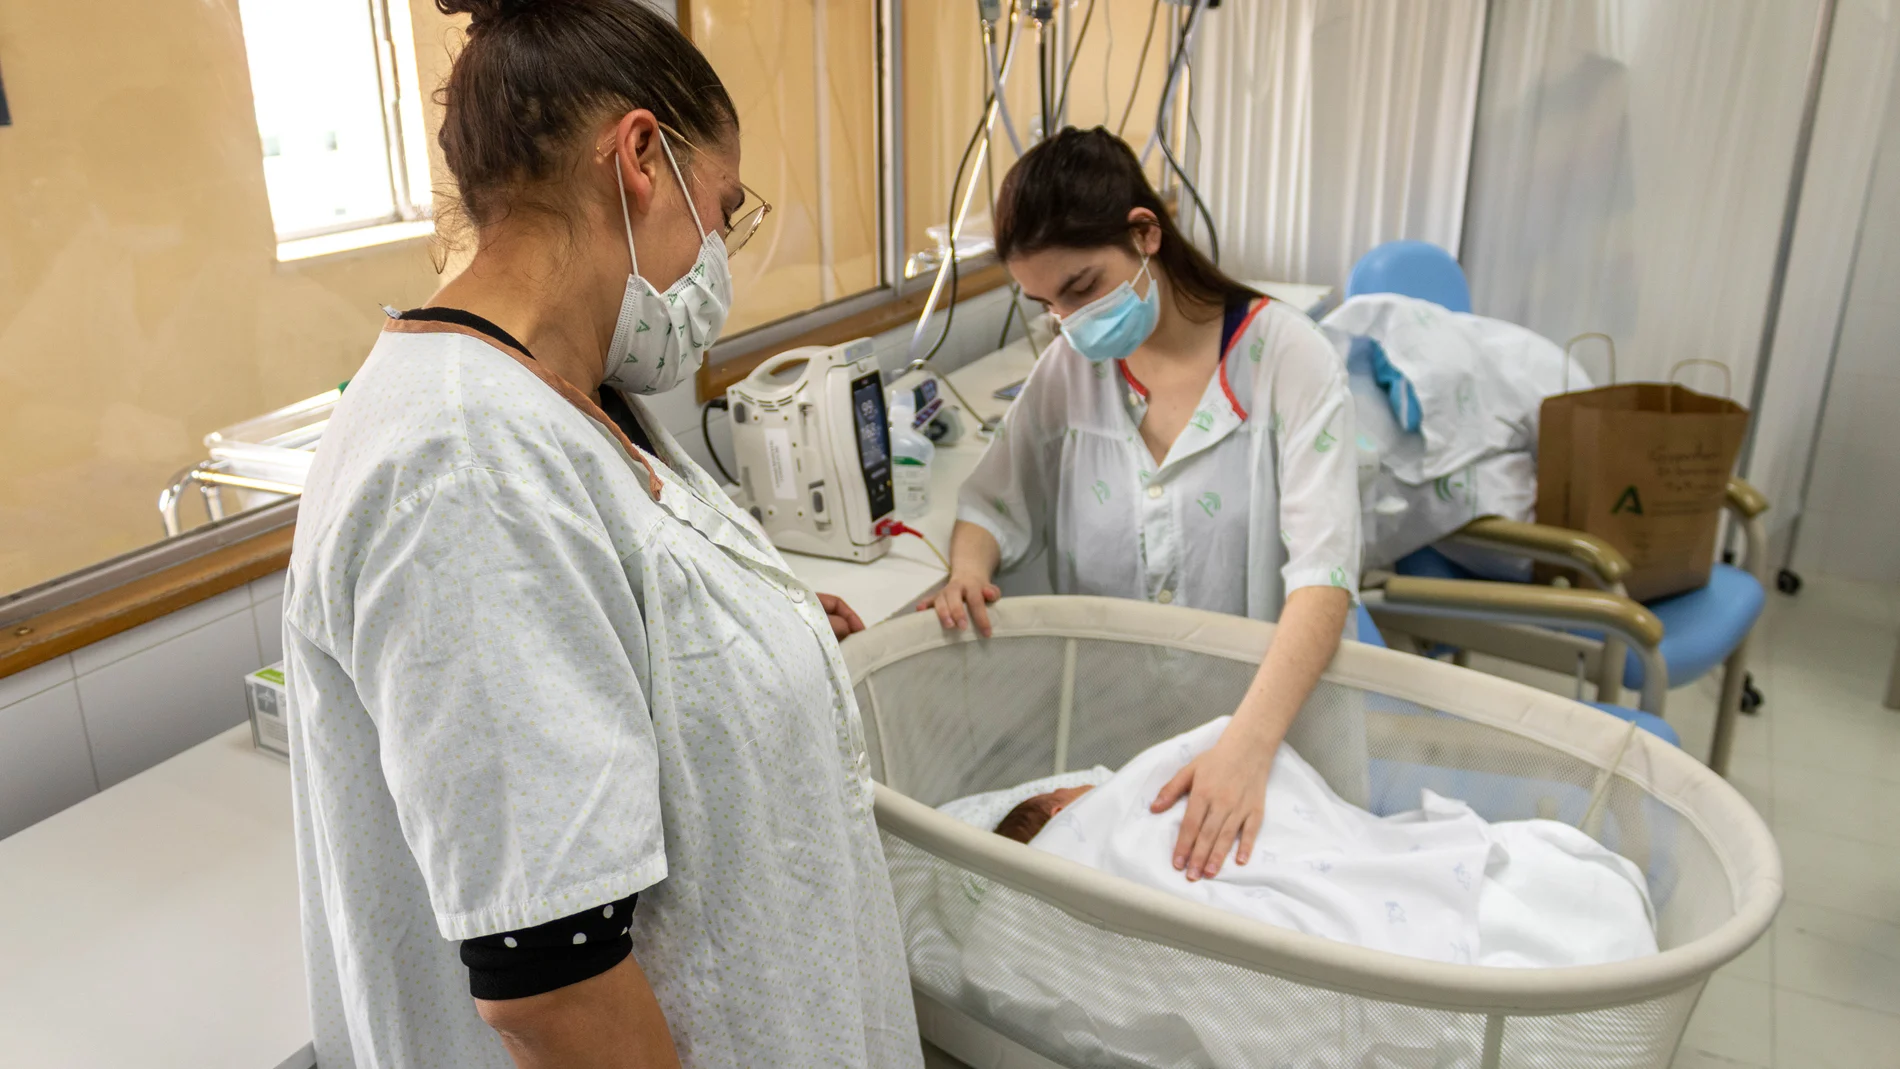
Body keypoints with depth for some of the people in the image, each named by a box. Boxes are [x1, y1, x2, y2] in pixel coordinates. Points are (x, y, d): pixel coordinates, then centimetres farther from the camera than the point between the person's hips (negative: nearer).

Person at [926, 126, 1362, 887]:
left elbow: (1324, 571, -20)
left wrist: (1249, 744, -34)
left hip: (1254, 704, -3)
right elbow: (998, 501, 10)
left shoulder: (1284, 358, -11)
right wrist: (968, 569, -14)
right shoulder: (1071, 367, 4)